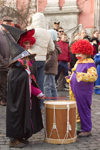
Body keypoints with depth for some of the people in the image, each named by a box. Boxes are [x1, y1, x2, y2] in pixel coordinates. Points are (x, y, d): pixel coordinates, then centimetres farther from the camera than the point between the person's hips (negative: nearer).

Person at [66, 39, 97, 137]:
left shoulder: (89, 63, -11)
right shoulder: (78, 62, 16)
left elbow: (93, 76, -22)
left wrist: (81, 75, -31)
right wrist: (70, 79, 13)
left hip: (84, 91, -8)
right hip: (75, 90, 9)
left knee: (84, 109, -4)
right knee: (76, 109, 12)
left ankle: (87, 130, 5)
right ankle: (78, 127, 23)